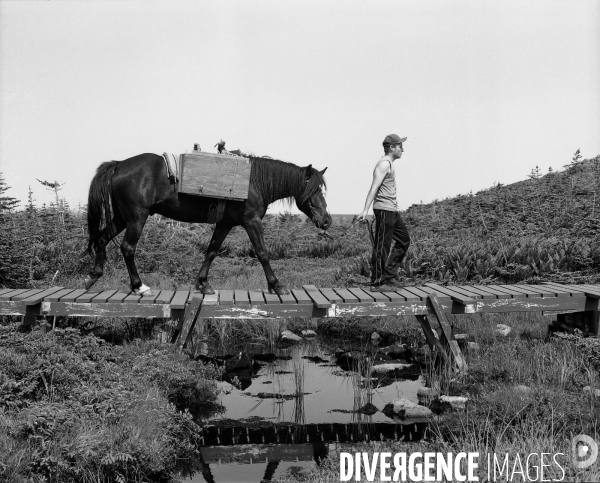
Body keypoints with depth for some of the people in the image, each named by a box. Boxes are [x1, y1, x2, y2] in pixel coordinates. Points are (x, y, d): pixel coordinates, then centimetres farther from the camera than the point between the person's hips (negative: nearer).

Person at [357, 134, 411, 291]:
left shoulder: (389, 163, 19)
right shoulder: (384, 163, -12)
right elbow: (374, 188, -21)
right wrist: (365, 210, -27)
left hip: (392, 210, 11)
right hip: (384, 209, -11)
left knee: (404, 240, 15)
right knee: (382, 247, -6)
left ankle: (390, 276, 18)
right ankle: (377, 283, -1)